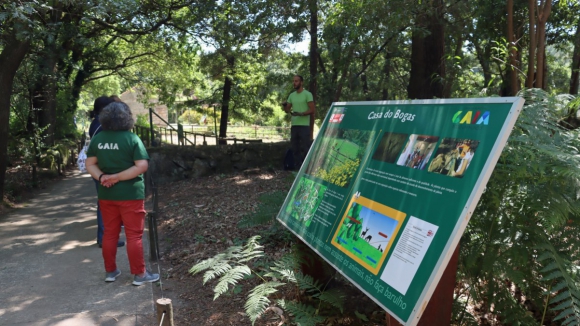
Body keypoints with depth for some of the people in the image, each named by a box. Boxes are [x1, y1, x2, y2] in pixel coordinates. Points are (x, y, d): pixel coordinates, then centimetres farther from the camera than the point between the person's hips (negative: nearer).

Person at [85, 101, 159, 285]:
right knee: (134, 235, 2)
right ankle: (139, 274, 9)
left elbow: (90, 164, 4)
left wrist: (102, 177, -9)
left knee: (110, 233, 15)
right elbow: (142, 166, -19)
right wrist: (117, 177, -16)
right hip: (130, 194, -5)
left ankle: (110, 271, 24)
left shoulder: (97, 139, 3)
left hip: (106, 194, 5)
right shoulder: (132, 138, -12)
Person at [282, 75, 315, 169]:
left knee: (305, 148, -7)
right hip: (294, 125, 7)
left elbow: (312, 110, -9)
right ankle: (298, 168, 17)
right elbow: (287, 110, 18)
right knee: (295, 148, 9)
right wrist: (284, 106, -4)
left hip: (304, 126, -7)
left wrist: (300, 114, -22)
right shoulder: (292, 95, 15)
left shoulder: (307, 94, -5)